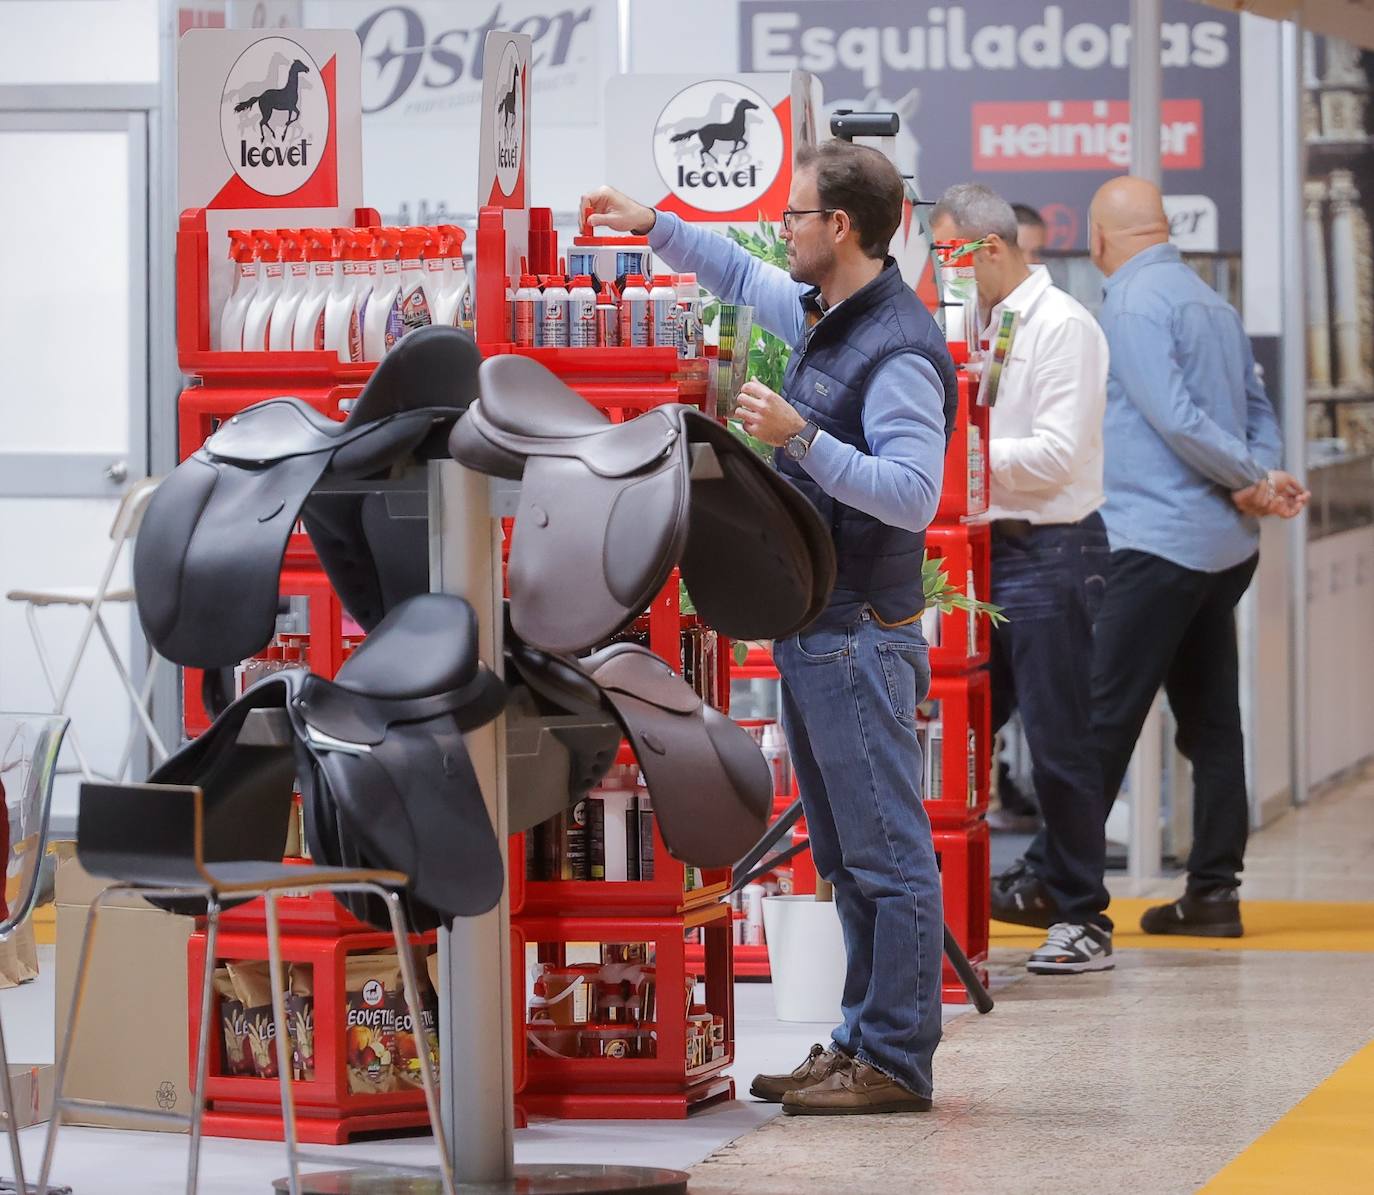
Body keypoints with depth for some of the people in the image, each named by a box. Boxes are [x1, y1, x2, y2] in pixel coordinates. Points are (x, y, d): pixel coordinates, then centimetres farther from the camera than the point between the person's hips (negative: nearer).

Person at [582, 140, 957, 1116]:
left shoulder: (901, 351, -17)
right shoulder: (818, 316, 13)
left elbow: (912, 493, -26)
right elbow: (745, 277, 34)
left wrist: (801, 437, -28)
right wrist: (653, 226, 32)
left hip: (860, 635, -10)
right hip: (810, 630, 10)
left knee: (888, 853, -7)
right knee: (848, 856, 13)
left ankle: (896, 1062, -6)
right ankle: (862, 1042, 19)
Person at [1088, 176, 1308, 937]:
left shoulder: (1132, 304, -11)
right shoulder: (1212, 303, 15)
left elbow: (1176, 418, -19)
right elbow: (1259, 411, 13)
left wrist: (1255, 479, -9)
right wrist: (1259, 480, -4)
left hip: (1158, 541, -9)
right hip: (1223, 544, 9)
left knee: (1106, 716, -7)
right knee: (1210, 722, 10)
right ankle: (1214, 893, 11)